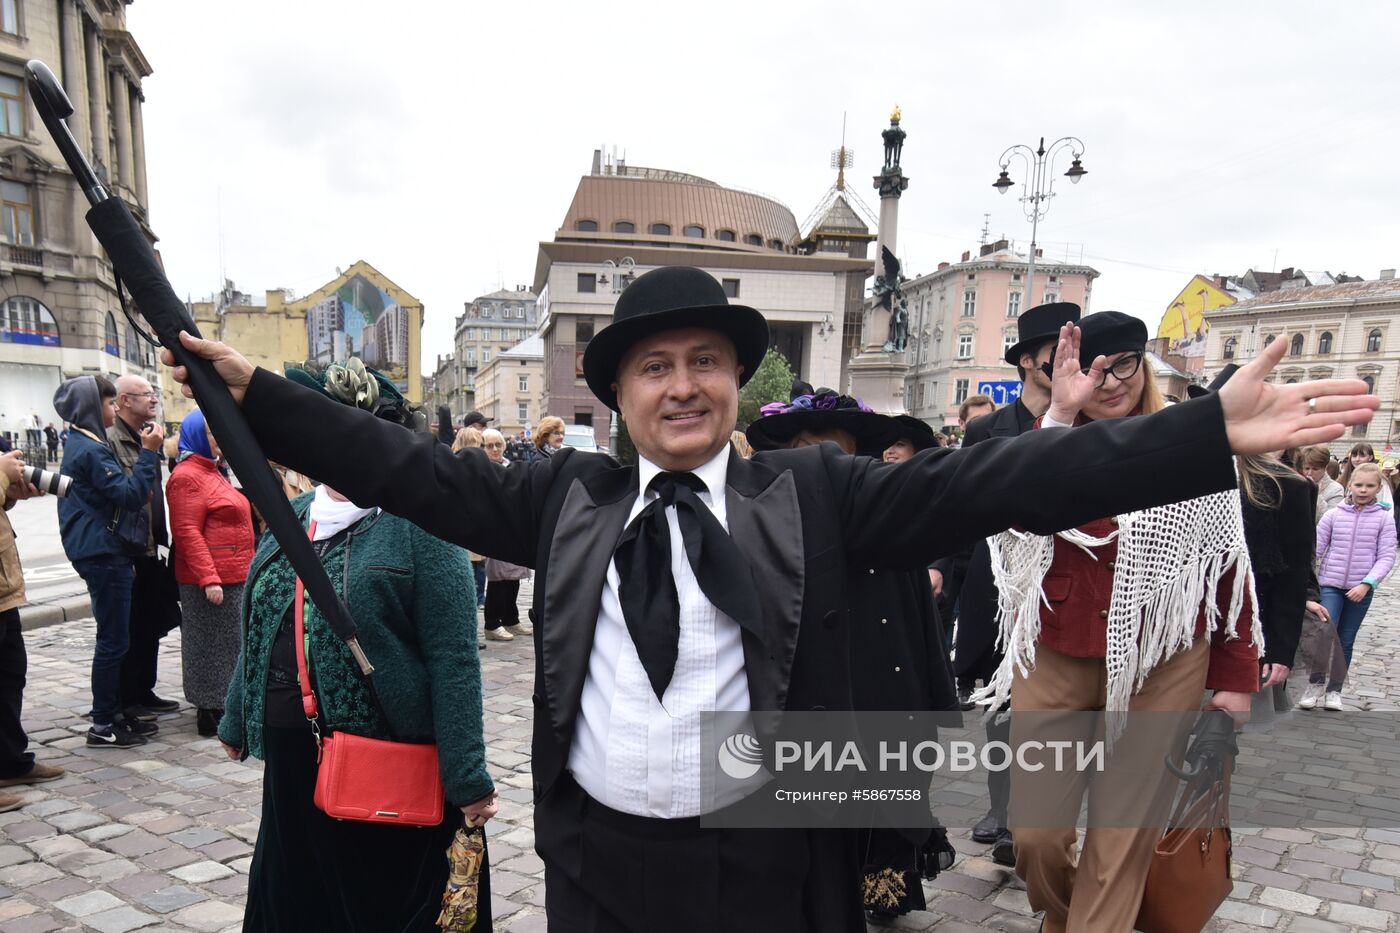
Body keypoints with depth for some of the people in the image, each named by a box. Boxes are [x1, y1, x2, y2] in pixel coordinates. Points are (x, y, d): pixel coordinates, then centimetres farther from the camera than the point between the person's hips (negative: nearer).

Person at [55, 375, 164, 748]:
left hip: (98, 552, 10)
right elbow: (130, 496, -22)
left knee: (113, 637, 16)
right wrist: (148, 452, -20)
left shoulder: (81, 444, 15)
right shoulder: (91, 450, -16)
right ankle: (103, 725, 5)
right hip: (103, 553, -10)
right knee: (112, 640, -3)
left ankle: (114, 713, 24)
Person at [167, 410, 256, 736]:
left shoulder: (212, 471, 20)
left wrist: (246, 567, 24)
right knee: (211, 644, -3)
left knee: (229, 643, 15)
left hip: (233, 576, 10)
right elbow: (188, 533, -19)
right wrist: (209, 579, -24)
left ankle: (222, 705, 26)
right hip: (210, 579, -10)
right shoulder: (187, 476, -12)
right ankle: (209, 712, 5)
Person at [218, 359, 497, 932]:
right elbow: (262, 631, 18)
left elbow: (452, 655, -16)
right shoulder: (293, 516, 9)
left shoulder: (417, 519, -13)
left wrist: (466, 776, -17)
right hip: (292, 759, 7)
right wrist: (238, 719, 23)